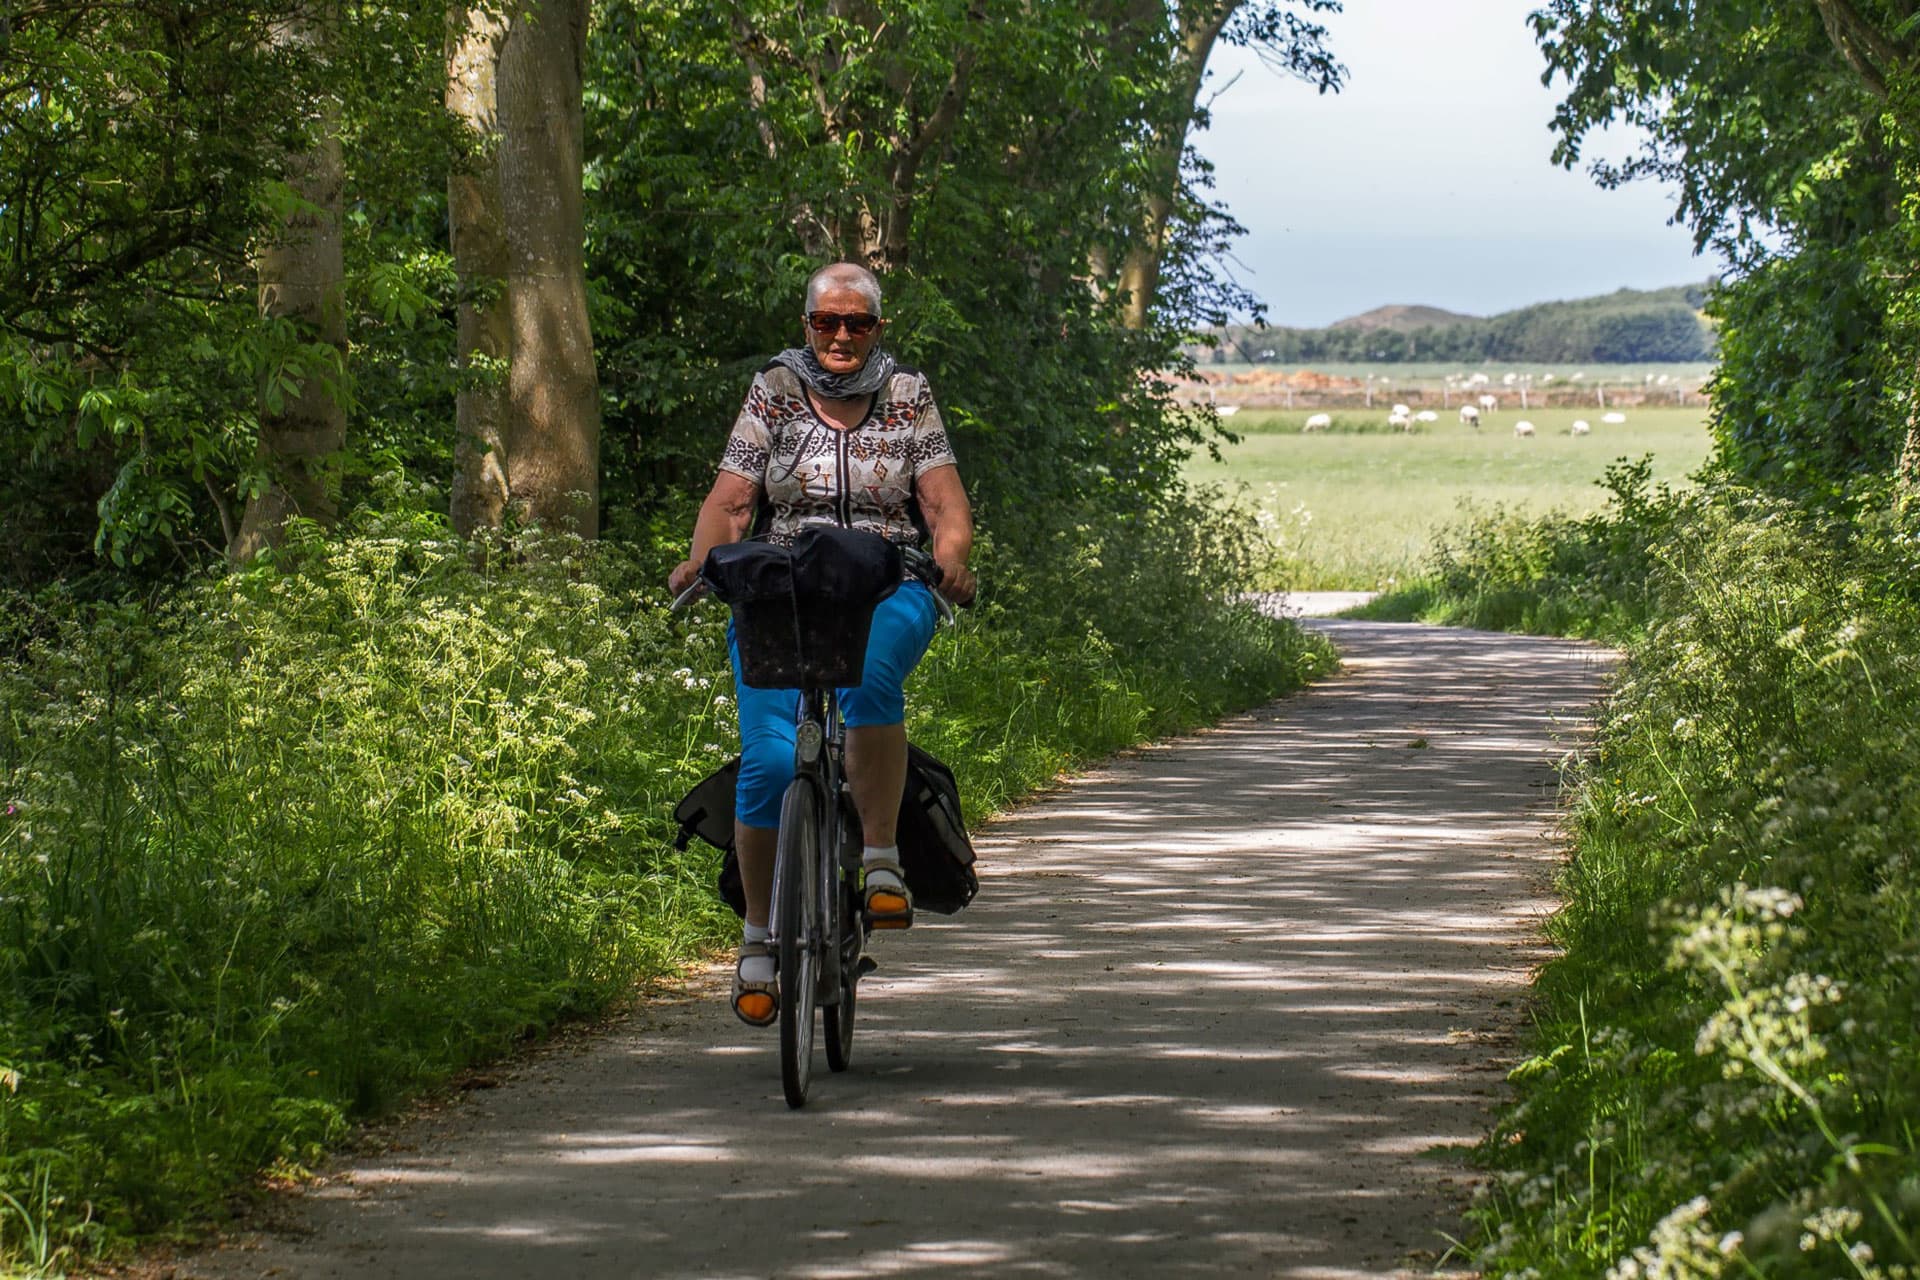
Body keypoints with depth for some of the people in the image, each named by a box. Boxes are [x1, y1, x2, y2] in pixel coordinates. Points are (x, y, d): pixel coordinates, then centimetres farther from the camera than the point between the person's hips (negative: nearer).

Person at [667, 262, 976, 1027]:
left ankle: (882, 861, -29)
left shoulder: (907, 398, 7)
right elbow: (728, 501, -1)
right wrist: (702, 560, -20)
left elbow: (946, 504, -1)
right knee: (769, 762, -17)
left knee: (869, 677, -37)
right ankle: (758, 936, 0)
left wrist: (951, 560, -22)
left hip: (888, 595, -1)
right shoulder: (774, 393, 6)